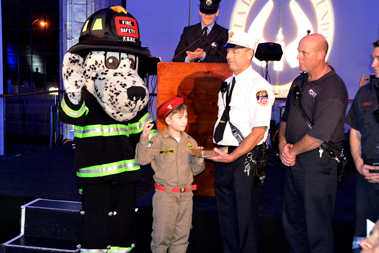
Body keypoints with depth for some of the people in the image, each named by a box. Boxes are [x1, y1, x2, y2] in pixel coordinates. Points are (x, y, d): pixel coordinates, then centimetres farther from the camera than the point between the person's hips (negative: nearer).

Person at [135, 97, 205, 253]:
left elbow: (195, 170, 12)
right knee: (162, 233, 1)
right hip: (165, 195, -4)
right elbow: (141, 159, -14)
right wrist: (144, 138, -22)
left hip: (186, 195, 4)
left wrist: (199, 161, -8)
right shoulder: (158, 141, -5)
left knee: (182, 235, 10)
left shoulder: (190, 142, 9)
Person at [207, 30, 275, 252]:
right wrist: (218, 150, 11)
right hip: (224, 158, 8)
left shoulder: (258, 86, -13)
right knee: (226, 214, 17)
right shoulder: (227, 84, 14)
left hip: (245, 158, -8)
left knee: (245, 216, 1)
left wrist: (233, 156, -21)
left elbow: (258, 131, -18)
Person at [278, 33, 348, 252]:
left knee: (317, 225, 3)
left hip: (318, 162, -8)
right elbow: (286, 117, 17)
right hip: (294, 160, 8)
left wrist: (293, 151, -9)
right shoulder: (300, 82, 11)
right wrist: (283, 145, 0)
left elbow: (319, 134, -22)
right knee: (292, 218, 19)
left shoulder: (333, 87, -16)